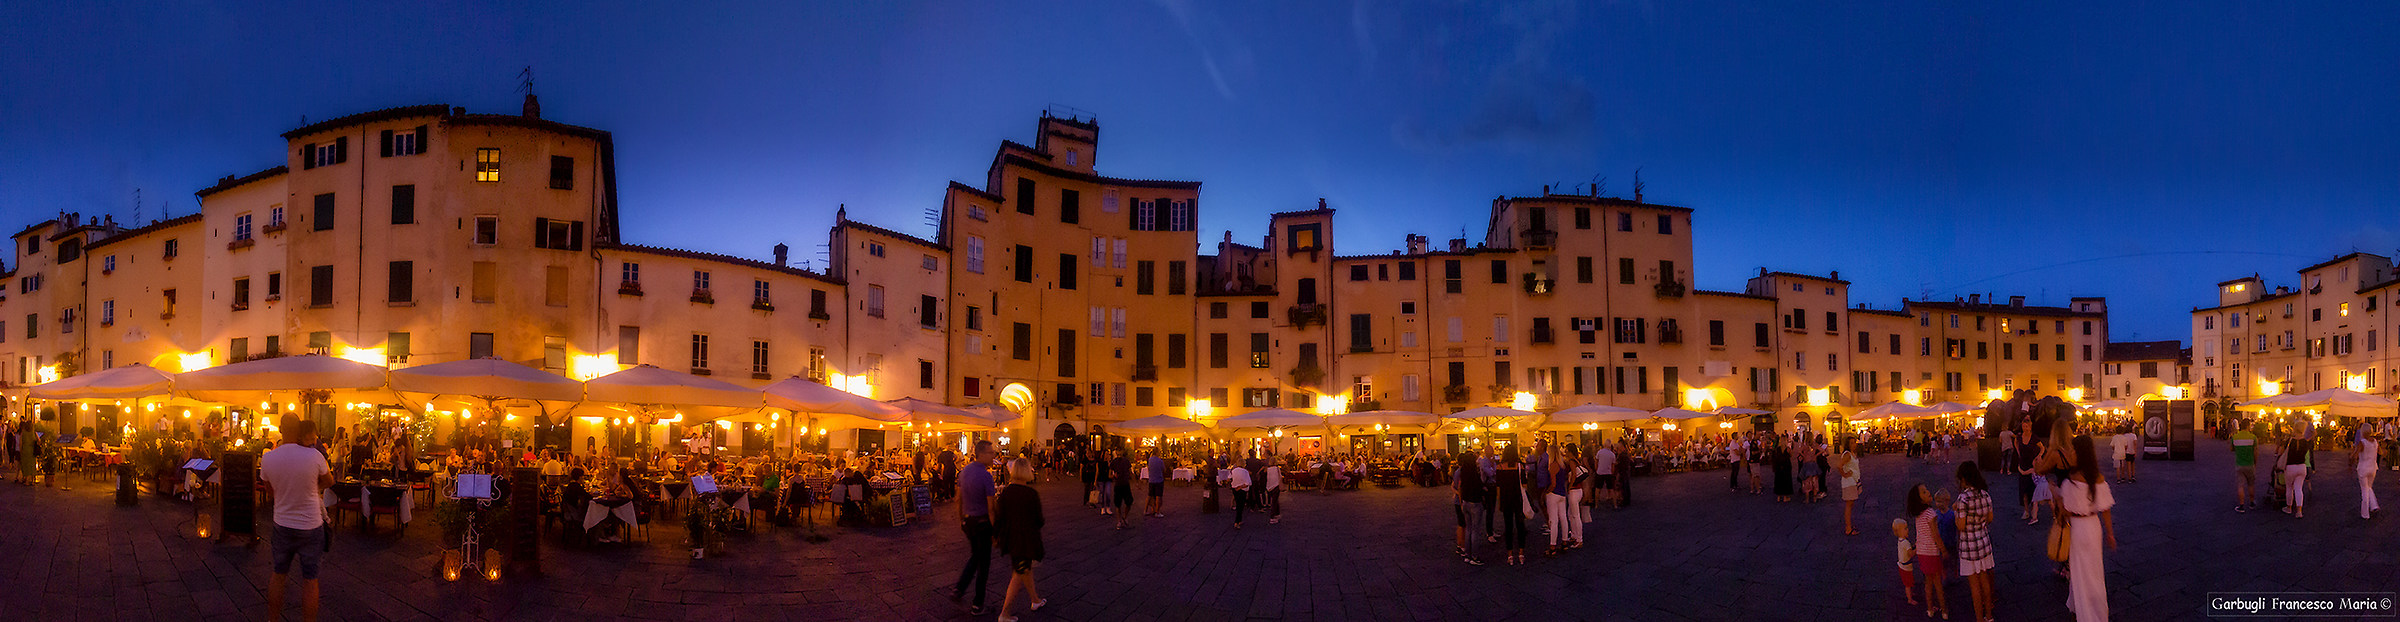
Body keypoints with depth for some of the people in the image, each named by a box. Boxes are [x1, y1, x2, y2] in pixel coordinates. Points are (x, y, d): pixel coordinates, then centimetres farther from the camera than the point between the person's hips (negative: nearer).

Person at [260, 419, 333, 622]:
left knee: (278, 575, 18)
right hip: (311, 526, -3)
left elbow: (270, 490, 9)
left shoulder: (267, 458, -8)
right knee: (310, 580, 6)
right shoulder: (314, 456, -19)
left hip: (282, 524, 3)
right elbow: (329, 482, -1)